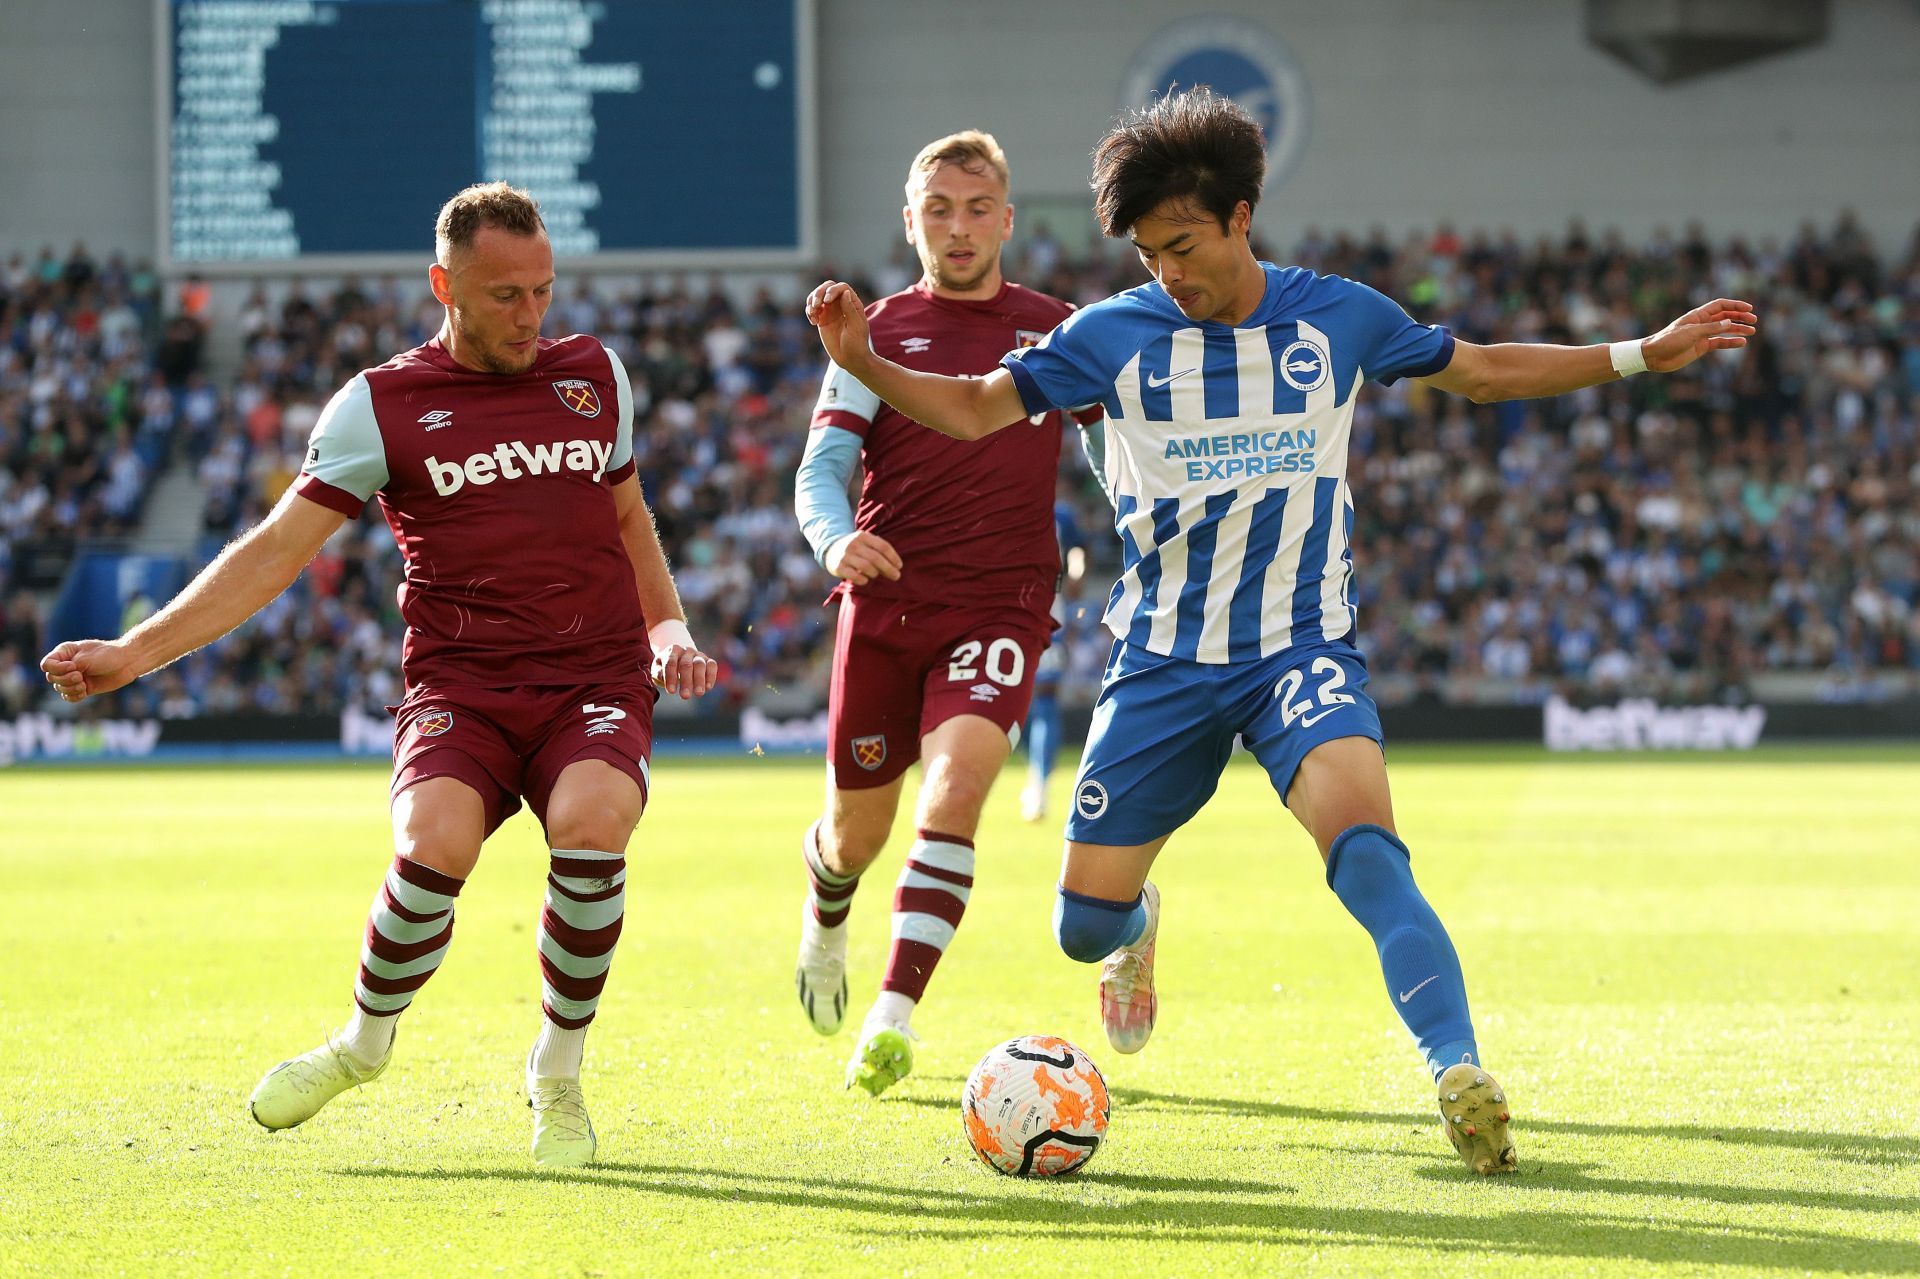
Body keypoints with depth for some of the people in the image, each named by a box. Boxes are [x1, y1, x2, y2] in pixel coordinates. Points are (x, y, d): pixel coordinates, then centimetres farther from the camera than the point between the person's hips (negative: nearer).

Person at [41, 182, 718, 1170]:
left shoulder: (596, 375, 12)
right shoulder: (383, 405, 2)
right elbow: (278, 547, 1)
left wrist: (668, 629, 18)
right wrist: (136, 651, -7)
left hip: (596, 686, 2)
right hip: (459, 688, -1)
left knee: (591, 824, -32)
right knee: (436, 842, -32)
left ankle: (558, 1075, -7)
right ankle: (364, 1043, 1)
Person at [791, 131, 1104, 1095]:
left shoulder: (1057, 332, 9)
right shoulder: (880, 332, 6)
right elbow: (821, 466, -2)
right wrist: (835, 539, -24)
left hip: (1001, 604, -1)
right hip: (885, 600, 1)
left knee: (956, 785, -25)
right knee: (857, 829, 10)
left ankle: (892, 1018, -26)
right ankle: (824, 920, 47)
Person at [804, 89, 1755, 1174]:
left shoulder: (1337, 316, 0)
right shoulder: (1116, 333, -2)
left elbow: (1481, 371, 14)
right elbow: (972, 409, 1)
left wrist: (1643, 356, 12)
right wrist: (863, 361, -17)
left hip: (1302, 645, -1)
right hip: (1163, 657, 2)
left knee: (1364, 843, -30)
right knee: (1084, 923, 3)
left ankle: (1460, 1075, -32)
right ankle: (1139, 925, 41)